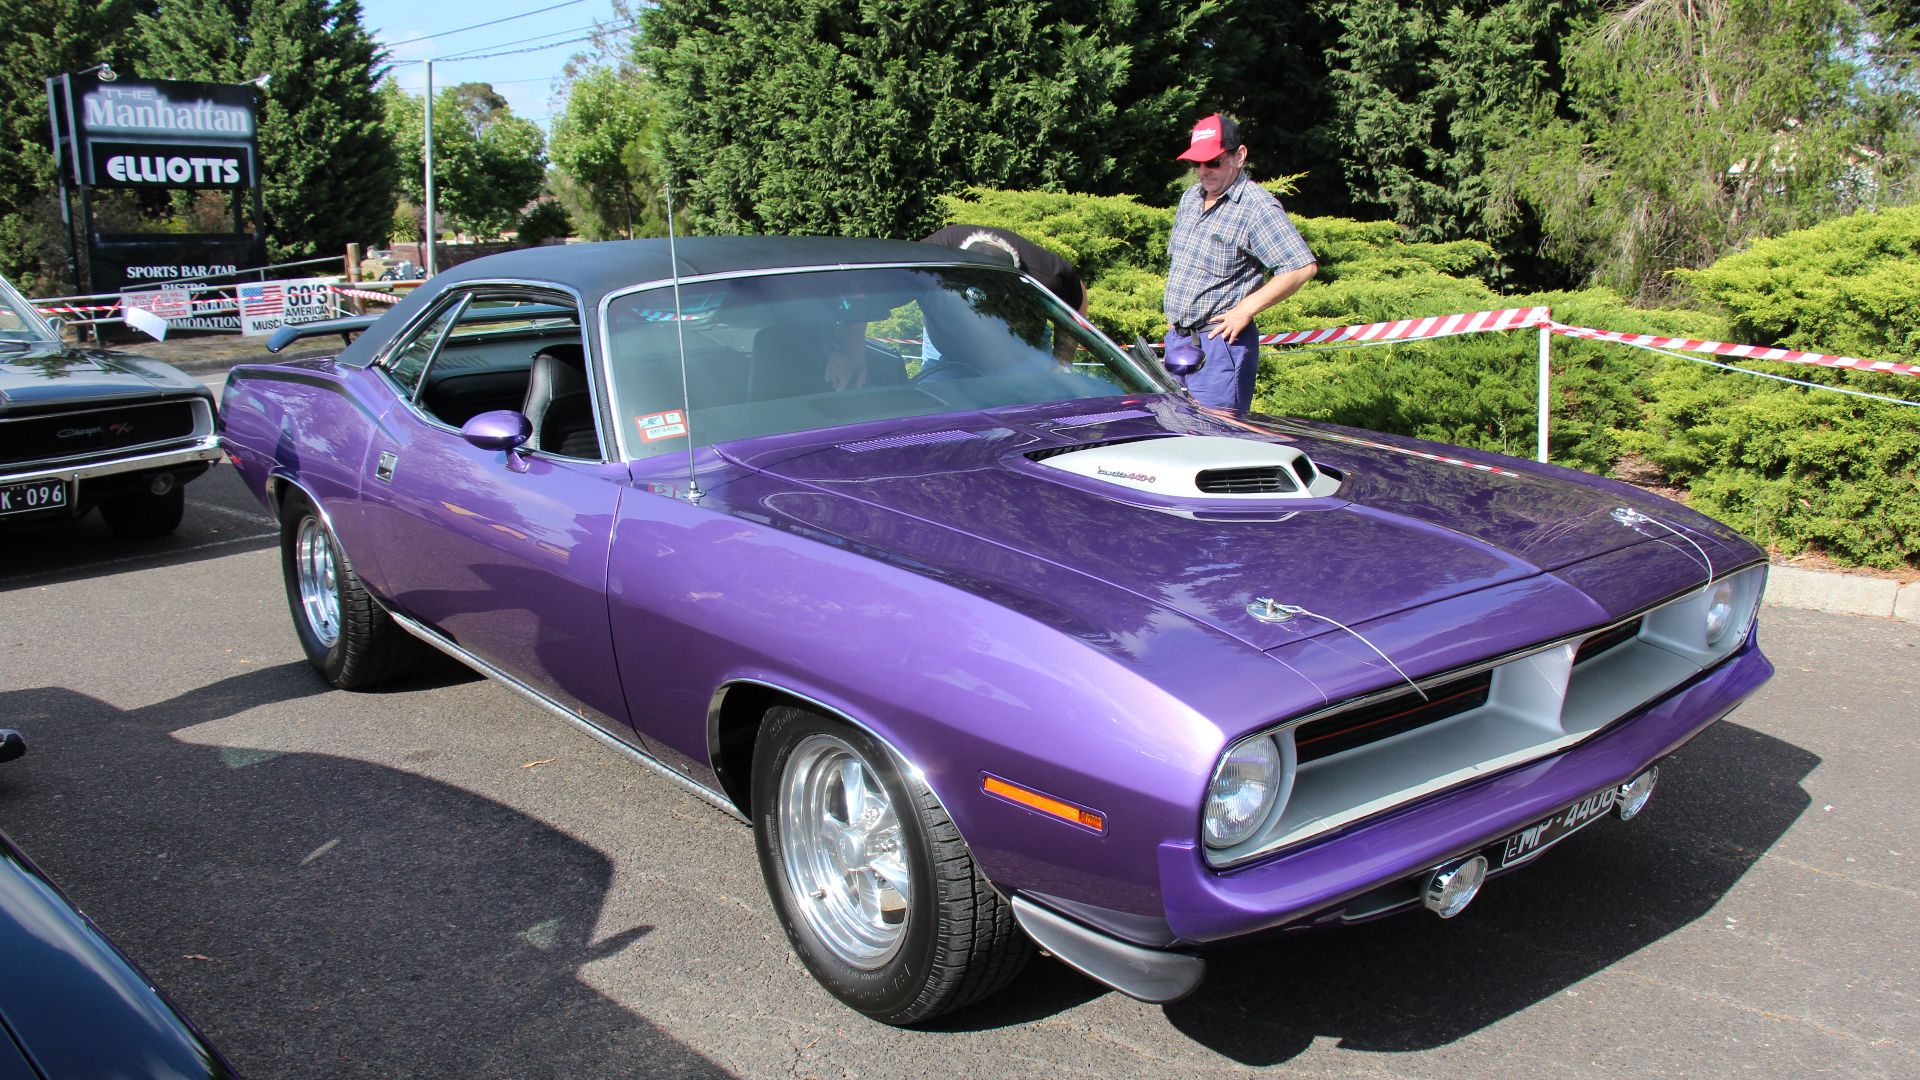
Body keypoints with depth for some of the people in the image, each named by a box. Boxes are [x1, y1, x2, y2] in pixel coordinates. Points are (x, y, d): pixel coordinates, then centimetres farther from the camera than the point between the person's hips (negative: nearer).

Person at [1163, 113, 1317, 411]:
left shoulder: (1258, 207, -13)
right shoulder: (1190, 198, 13)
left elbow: (1303, 267, -20)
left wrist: (1244, 310, -20)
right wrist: (1173, 315, 16)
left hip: (1220, 342, -8)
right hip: (1177, 339, 8)